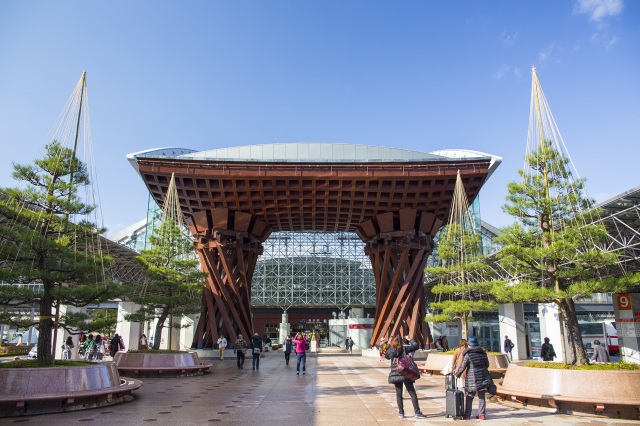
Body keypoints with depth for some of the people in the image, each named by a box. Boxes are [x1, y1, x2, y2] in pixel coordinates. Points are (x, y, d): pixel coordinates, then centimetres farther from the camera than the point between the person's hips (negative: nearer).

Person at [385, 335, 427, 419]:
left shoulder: (390, 351, 0)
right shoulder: (404, 349, -6)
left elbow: (386, 356, 22)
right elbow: (416, 345, 3)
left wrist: (388, 344, 19)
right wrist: (410, 339, 18)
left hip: (395, 375, 2)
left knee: (398, 394, 11)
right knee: (412, 393, 4)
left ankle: (401, 413, 12)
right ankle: (417, 412, 3)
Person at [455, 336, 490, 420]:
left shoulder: (467, 354, -11)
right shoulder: (483, 353, 4)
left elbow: (462, 367, -9)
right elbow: (487, 365, 15)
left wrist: (457, 375, 6)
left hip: (472, 379, -4)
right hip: (483, 378, 4)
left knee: (469, 397, 7)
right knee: (482, 397, 12)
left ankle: (467, 414, 8)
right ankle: (482, 414, 11)